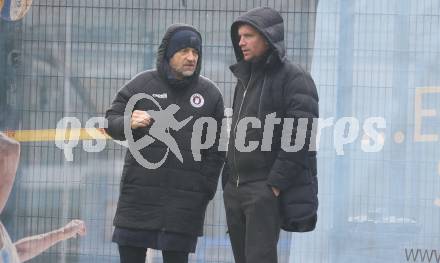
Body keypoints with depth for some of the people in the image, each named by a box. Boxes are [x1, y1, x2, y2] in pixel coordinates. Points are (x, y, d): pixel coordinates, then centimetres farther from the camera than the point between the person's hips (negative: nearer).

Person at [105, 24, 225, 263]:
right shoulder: (142, 84, 6)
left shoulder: (210, 94, 7)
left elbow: (216, 149, 6)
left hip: (185, 198, -1)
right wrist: (129, 123, -17)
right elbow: (111, 120, 6)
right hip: (139, 191, 1)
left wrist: (206, 188, -3)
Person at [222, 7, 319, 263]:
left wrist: (276, 183, -19)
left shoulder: (294, 78, -8)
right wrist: (228, 179, 16)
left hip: (267, 190, -8)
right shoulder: (246, 78, 18)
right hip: (235, 189, 8)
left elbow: (300, 136, -16)